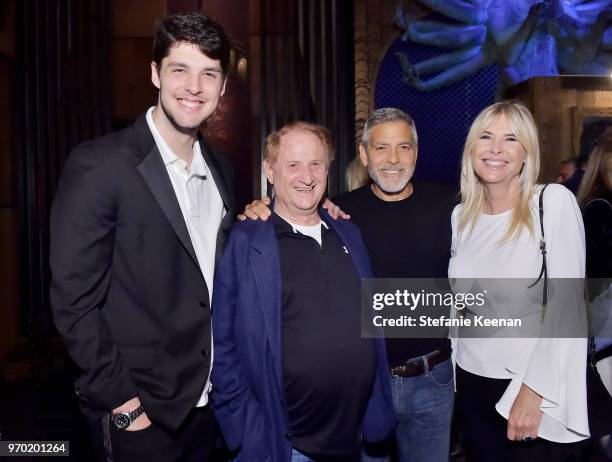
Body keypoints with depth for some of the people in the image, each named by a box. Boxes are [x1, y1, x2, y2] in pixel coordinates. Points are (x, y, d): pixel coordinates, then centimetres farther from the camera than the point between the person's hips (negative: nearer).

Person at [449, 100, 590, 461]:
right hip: (471, 384, 5)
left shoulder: (554, 202, -11)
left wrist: (534, 391, -18)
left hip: (536, 391, -4)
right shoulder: (461, 215, 4)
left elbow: (567, 305, -15)